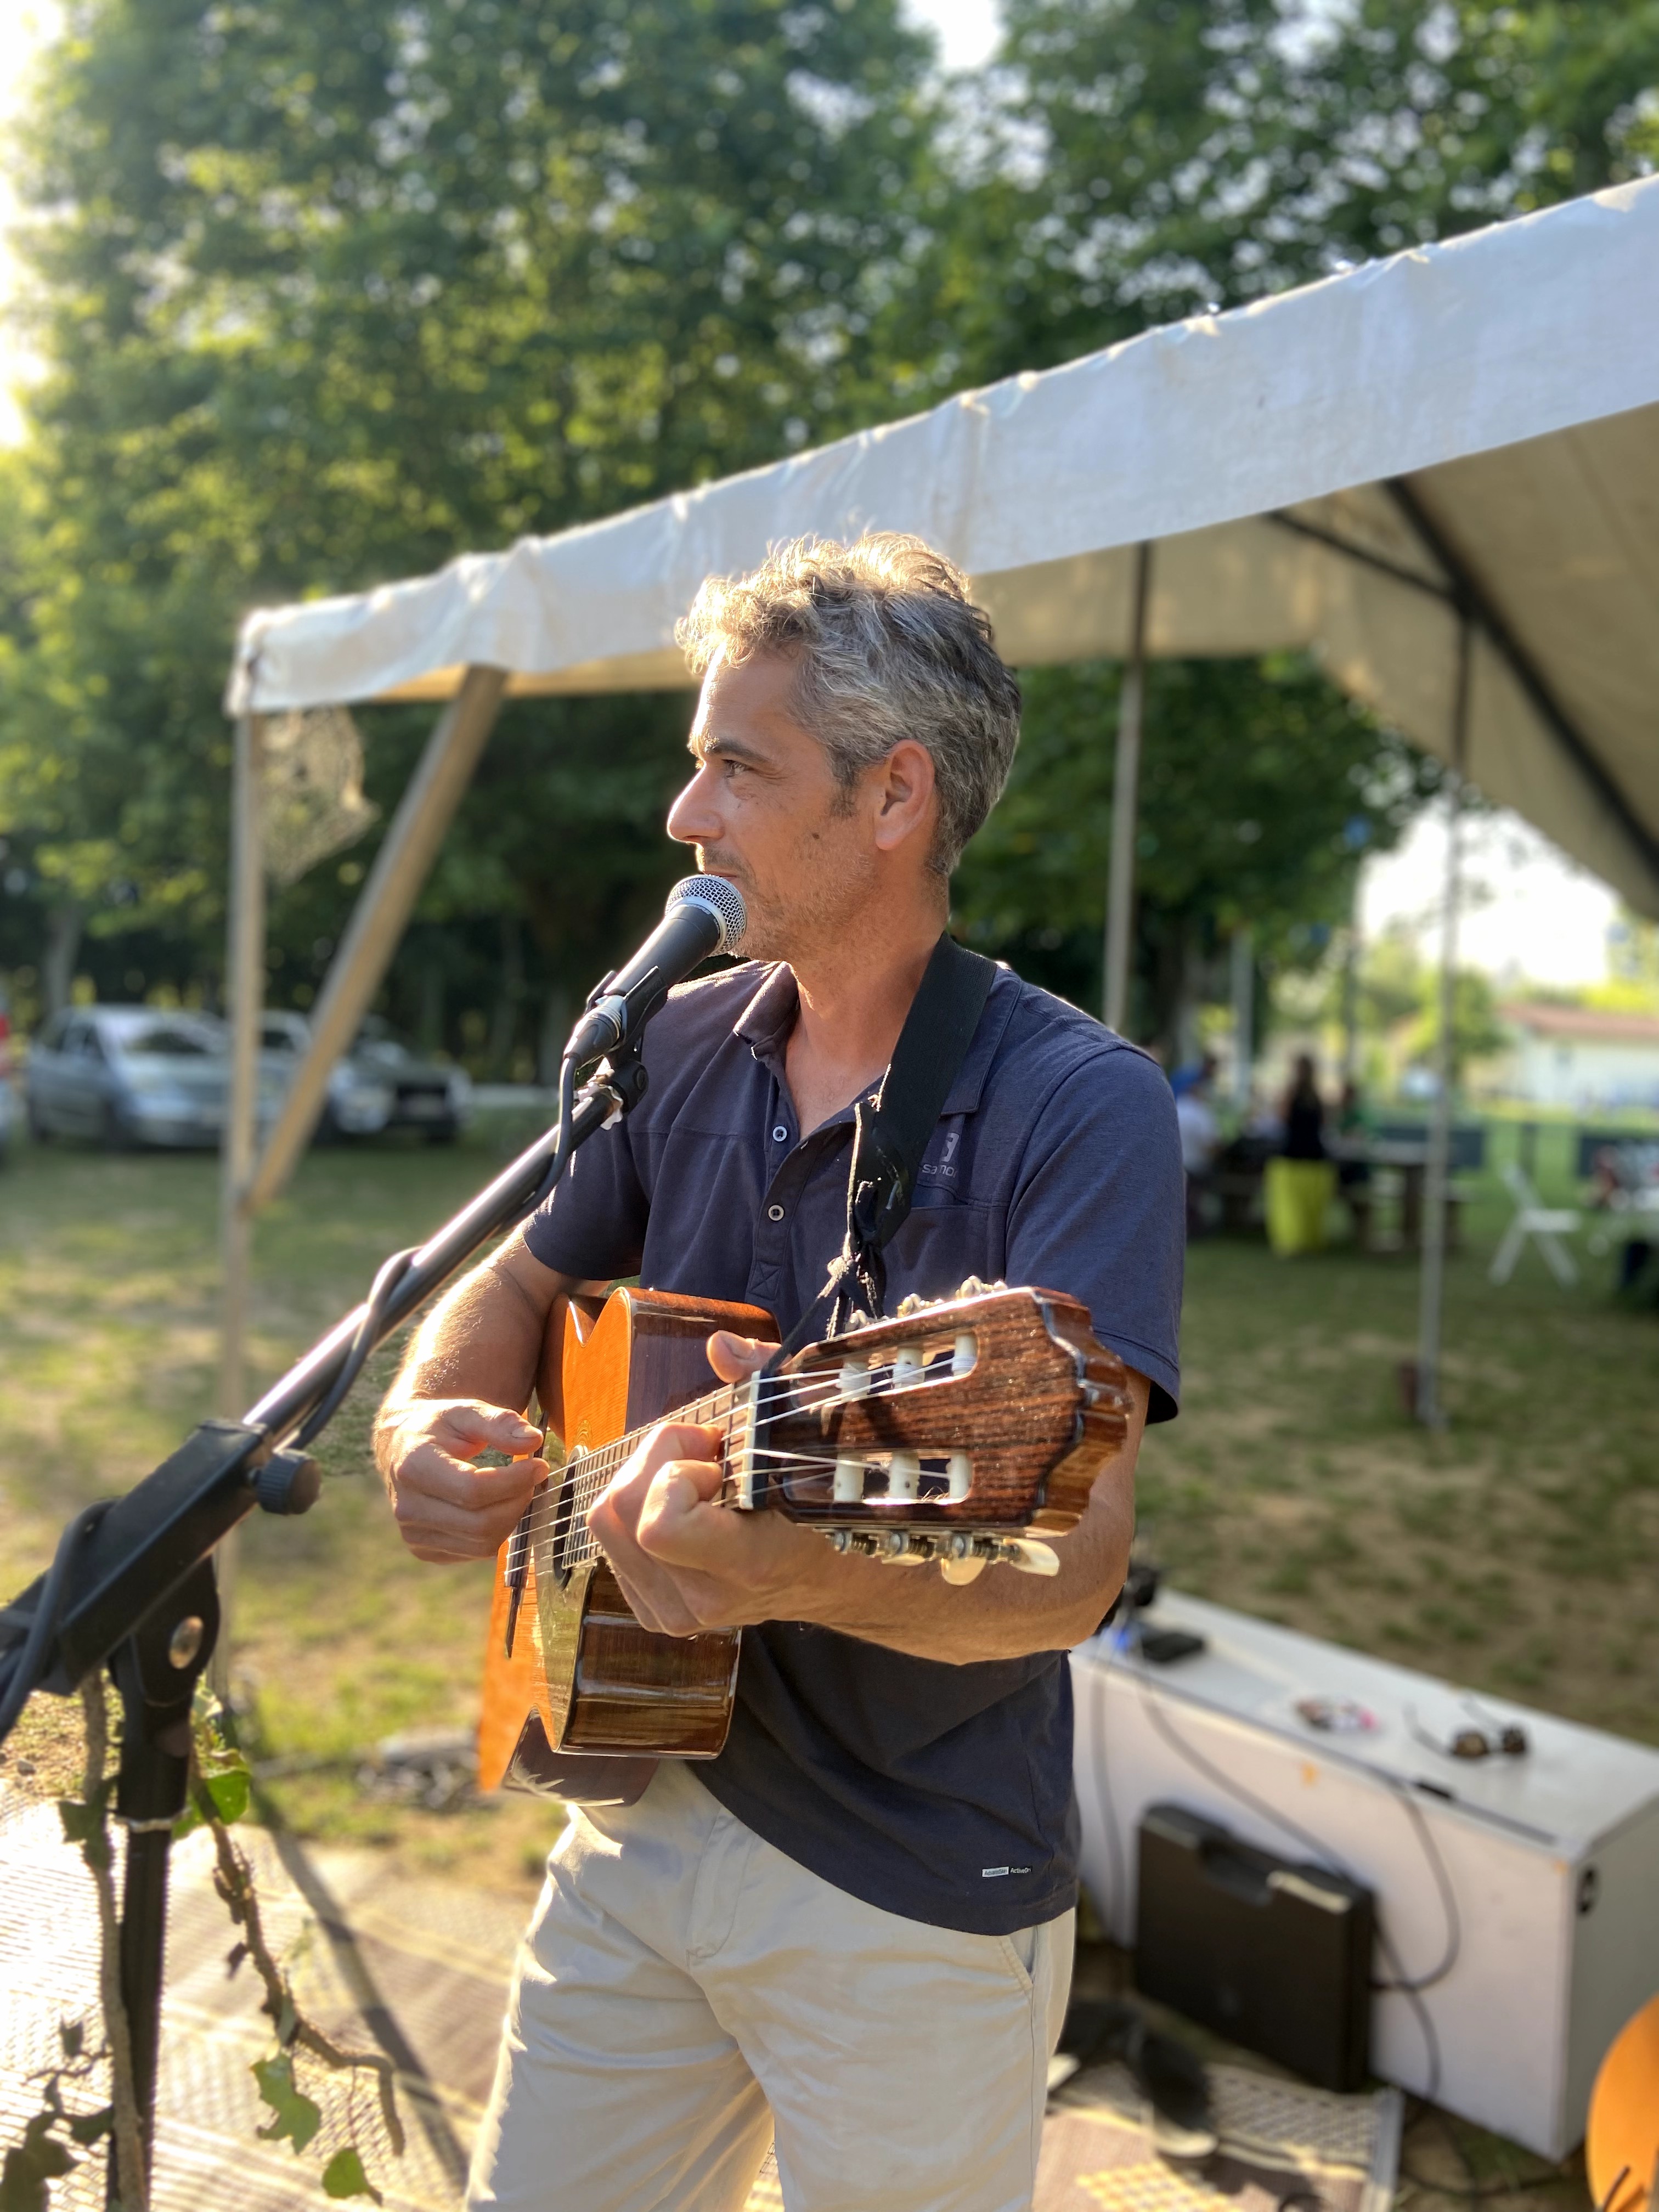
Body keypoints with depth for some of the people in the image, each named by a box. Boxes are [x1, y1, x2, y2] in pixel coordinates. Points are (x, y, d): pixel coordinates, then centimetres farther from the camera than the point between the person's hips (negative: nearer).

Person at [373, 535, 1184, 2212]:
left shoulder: (1081, 1109, -19)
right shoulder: (685, 1045, 0)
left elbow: (1073, 1562, -27)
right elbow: (518, 1288, 10)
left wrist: (802, 1573, -47)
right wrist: (425, 1424, -12)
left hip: (913, 1909, -5)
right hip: (648, 1807, 5)